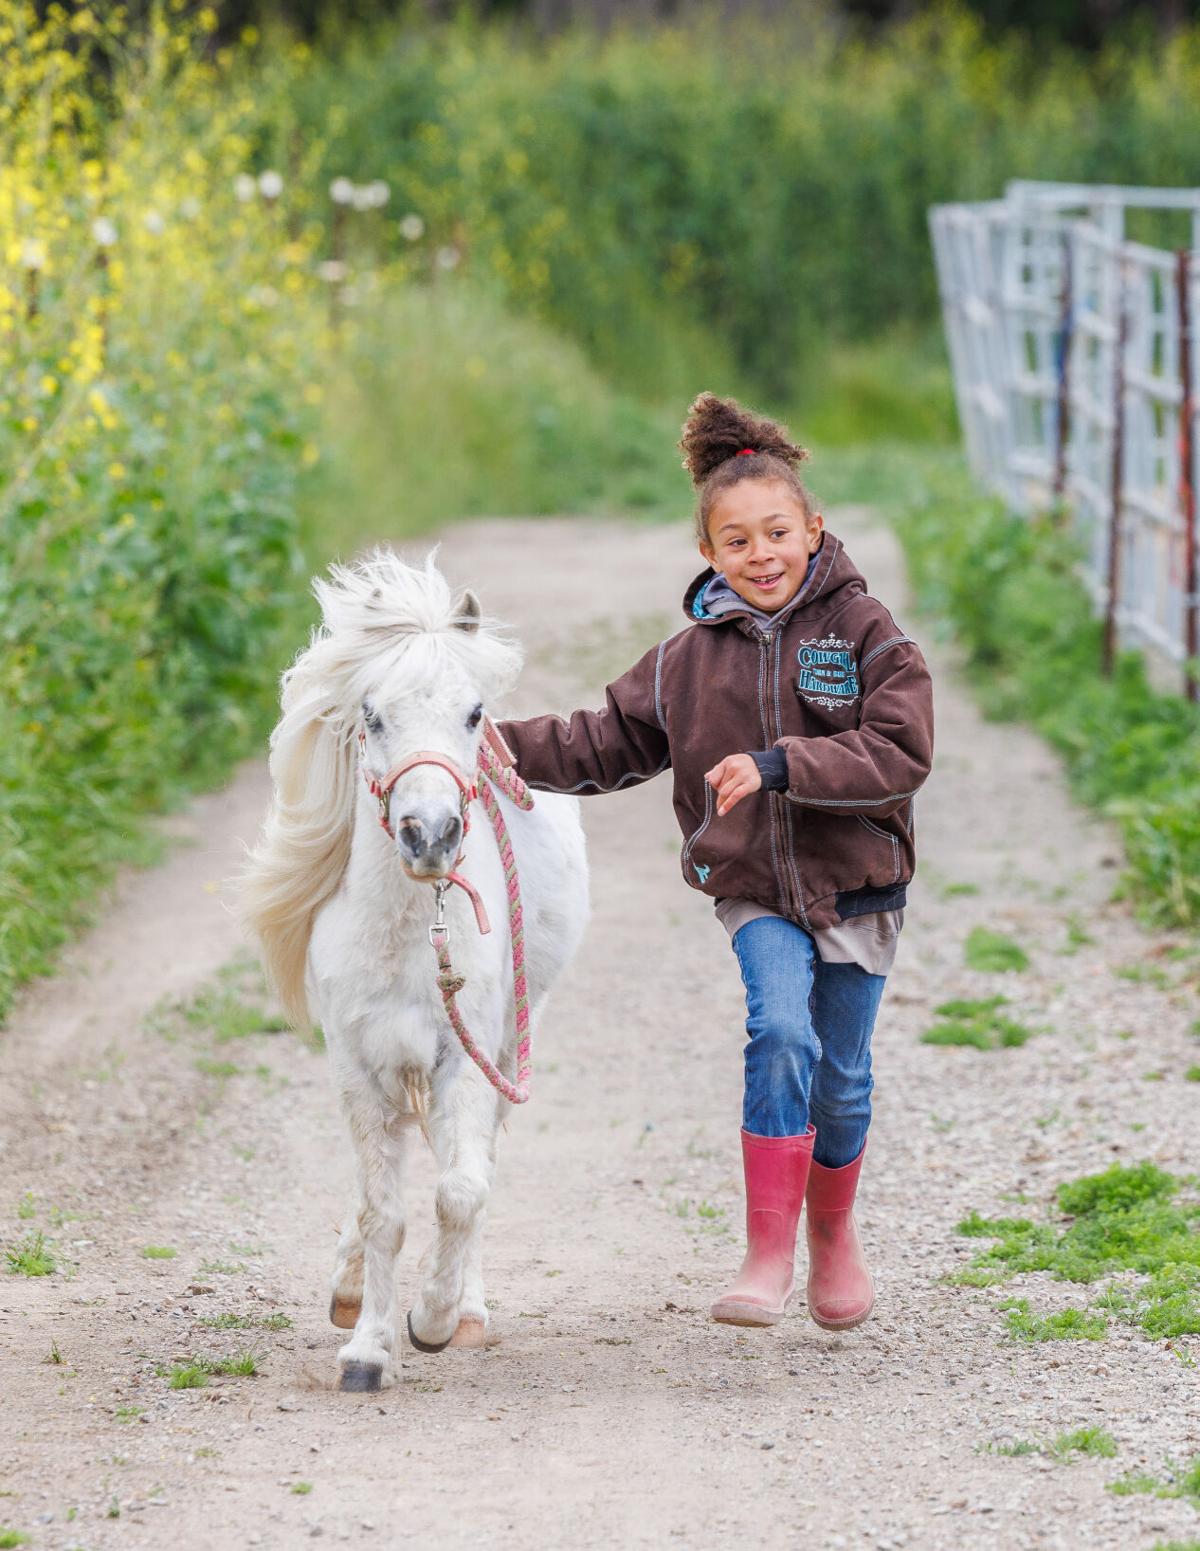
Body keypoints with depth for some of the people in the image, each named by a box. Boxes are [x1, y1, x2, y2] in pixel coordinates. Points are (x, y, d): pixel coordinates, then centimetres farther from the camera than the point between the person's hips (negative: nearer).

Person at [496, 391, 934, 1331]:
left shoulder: (866, 633, -8)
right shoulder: (692, 658, 3)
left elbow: (900, 753, -19)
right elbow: (607, 745, 12)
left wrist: (779, 766, -29)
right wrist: (506, 746, -1)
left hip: (856, 889, -1)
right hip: (755, 891, 1)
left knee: (840, 1077, 10)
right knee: (780, 1030, -23)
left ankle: (833, 1227, 38)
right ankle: (769, 1254, -20)